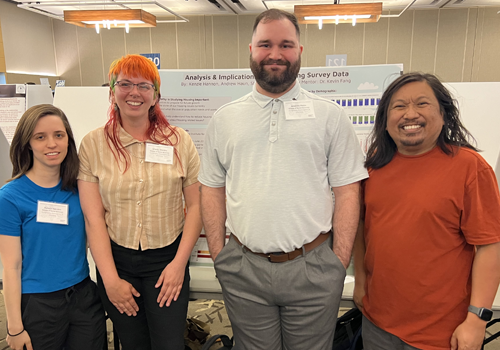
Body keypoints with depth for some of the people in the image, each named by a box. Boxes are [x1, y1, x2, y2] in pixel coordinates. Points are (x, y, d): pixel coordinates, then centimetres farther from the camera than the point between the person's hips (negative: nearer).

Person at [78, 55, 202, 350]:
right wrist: (110, 280, -7)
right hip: (116, 259, 1)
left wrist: (179, 263, -7)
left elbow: (195, 206, -1)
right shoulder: (94, 144, -3)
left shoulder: (180, 141, -2)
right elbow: (94, 217, -5)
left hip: (167, 260, 0)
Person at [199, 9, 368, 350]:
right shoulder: (224, 119, 6)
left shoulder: (330, 116, 0)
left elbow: (347, 191, -1)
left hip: (313, 269, -1)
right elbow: (212, 191, 8)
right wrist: (219, 255, 3)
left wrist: (339, 263, -5)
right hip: (243, 270, 2)